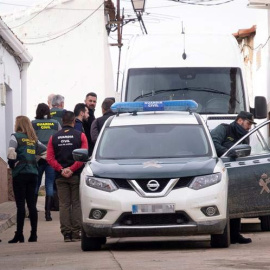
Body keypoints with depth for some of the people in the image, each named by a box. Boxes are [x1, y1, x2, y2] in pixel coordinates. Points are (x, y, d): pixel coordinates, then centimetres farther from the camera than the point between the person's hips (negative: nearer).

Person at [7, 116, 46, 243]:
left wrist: (12, 164, -4)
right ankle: (33, 234, 6)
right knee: (31, 203, 7)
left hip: (20, 174, -5)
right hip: (33, 173, 5)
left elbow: (11, 151, -18)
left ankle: (19, 234, -8)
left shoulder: (16, 136, -4)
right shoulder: (34, 139, 14)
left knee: (20, 204, -6)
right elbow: (45, 151, 15)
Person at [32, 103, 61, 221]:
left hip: (37, 157, -1)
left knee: (35, 185, 9)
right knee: (49, 185, 3)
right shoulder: (56, 124, 5)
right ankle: (47, 212, -3)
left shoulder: (33, 124, -1)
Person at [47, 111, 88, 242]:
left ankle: (66, 233, 0)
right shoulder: (80, 136, -1)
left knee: (64, 204, 4)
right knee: (76, 204, 4)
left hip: (60, 176, 2)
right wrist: (72, 169, -11)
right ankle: (75, 233, 0)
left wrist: (61, 169, -7)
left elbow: (50, 158, -3)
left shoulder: (54, 137, 6)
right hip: (76, 176, -2)